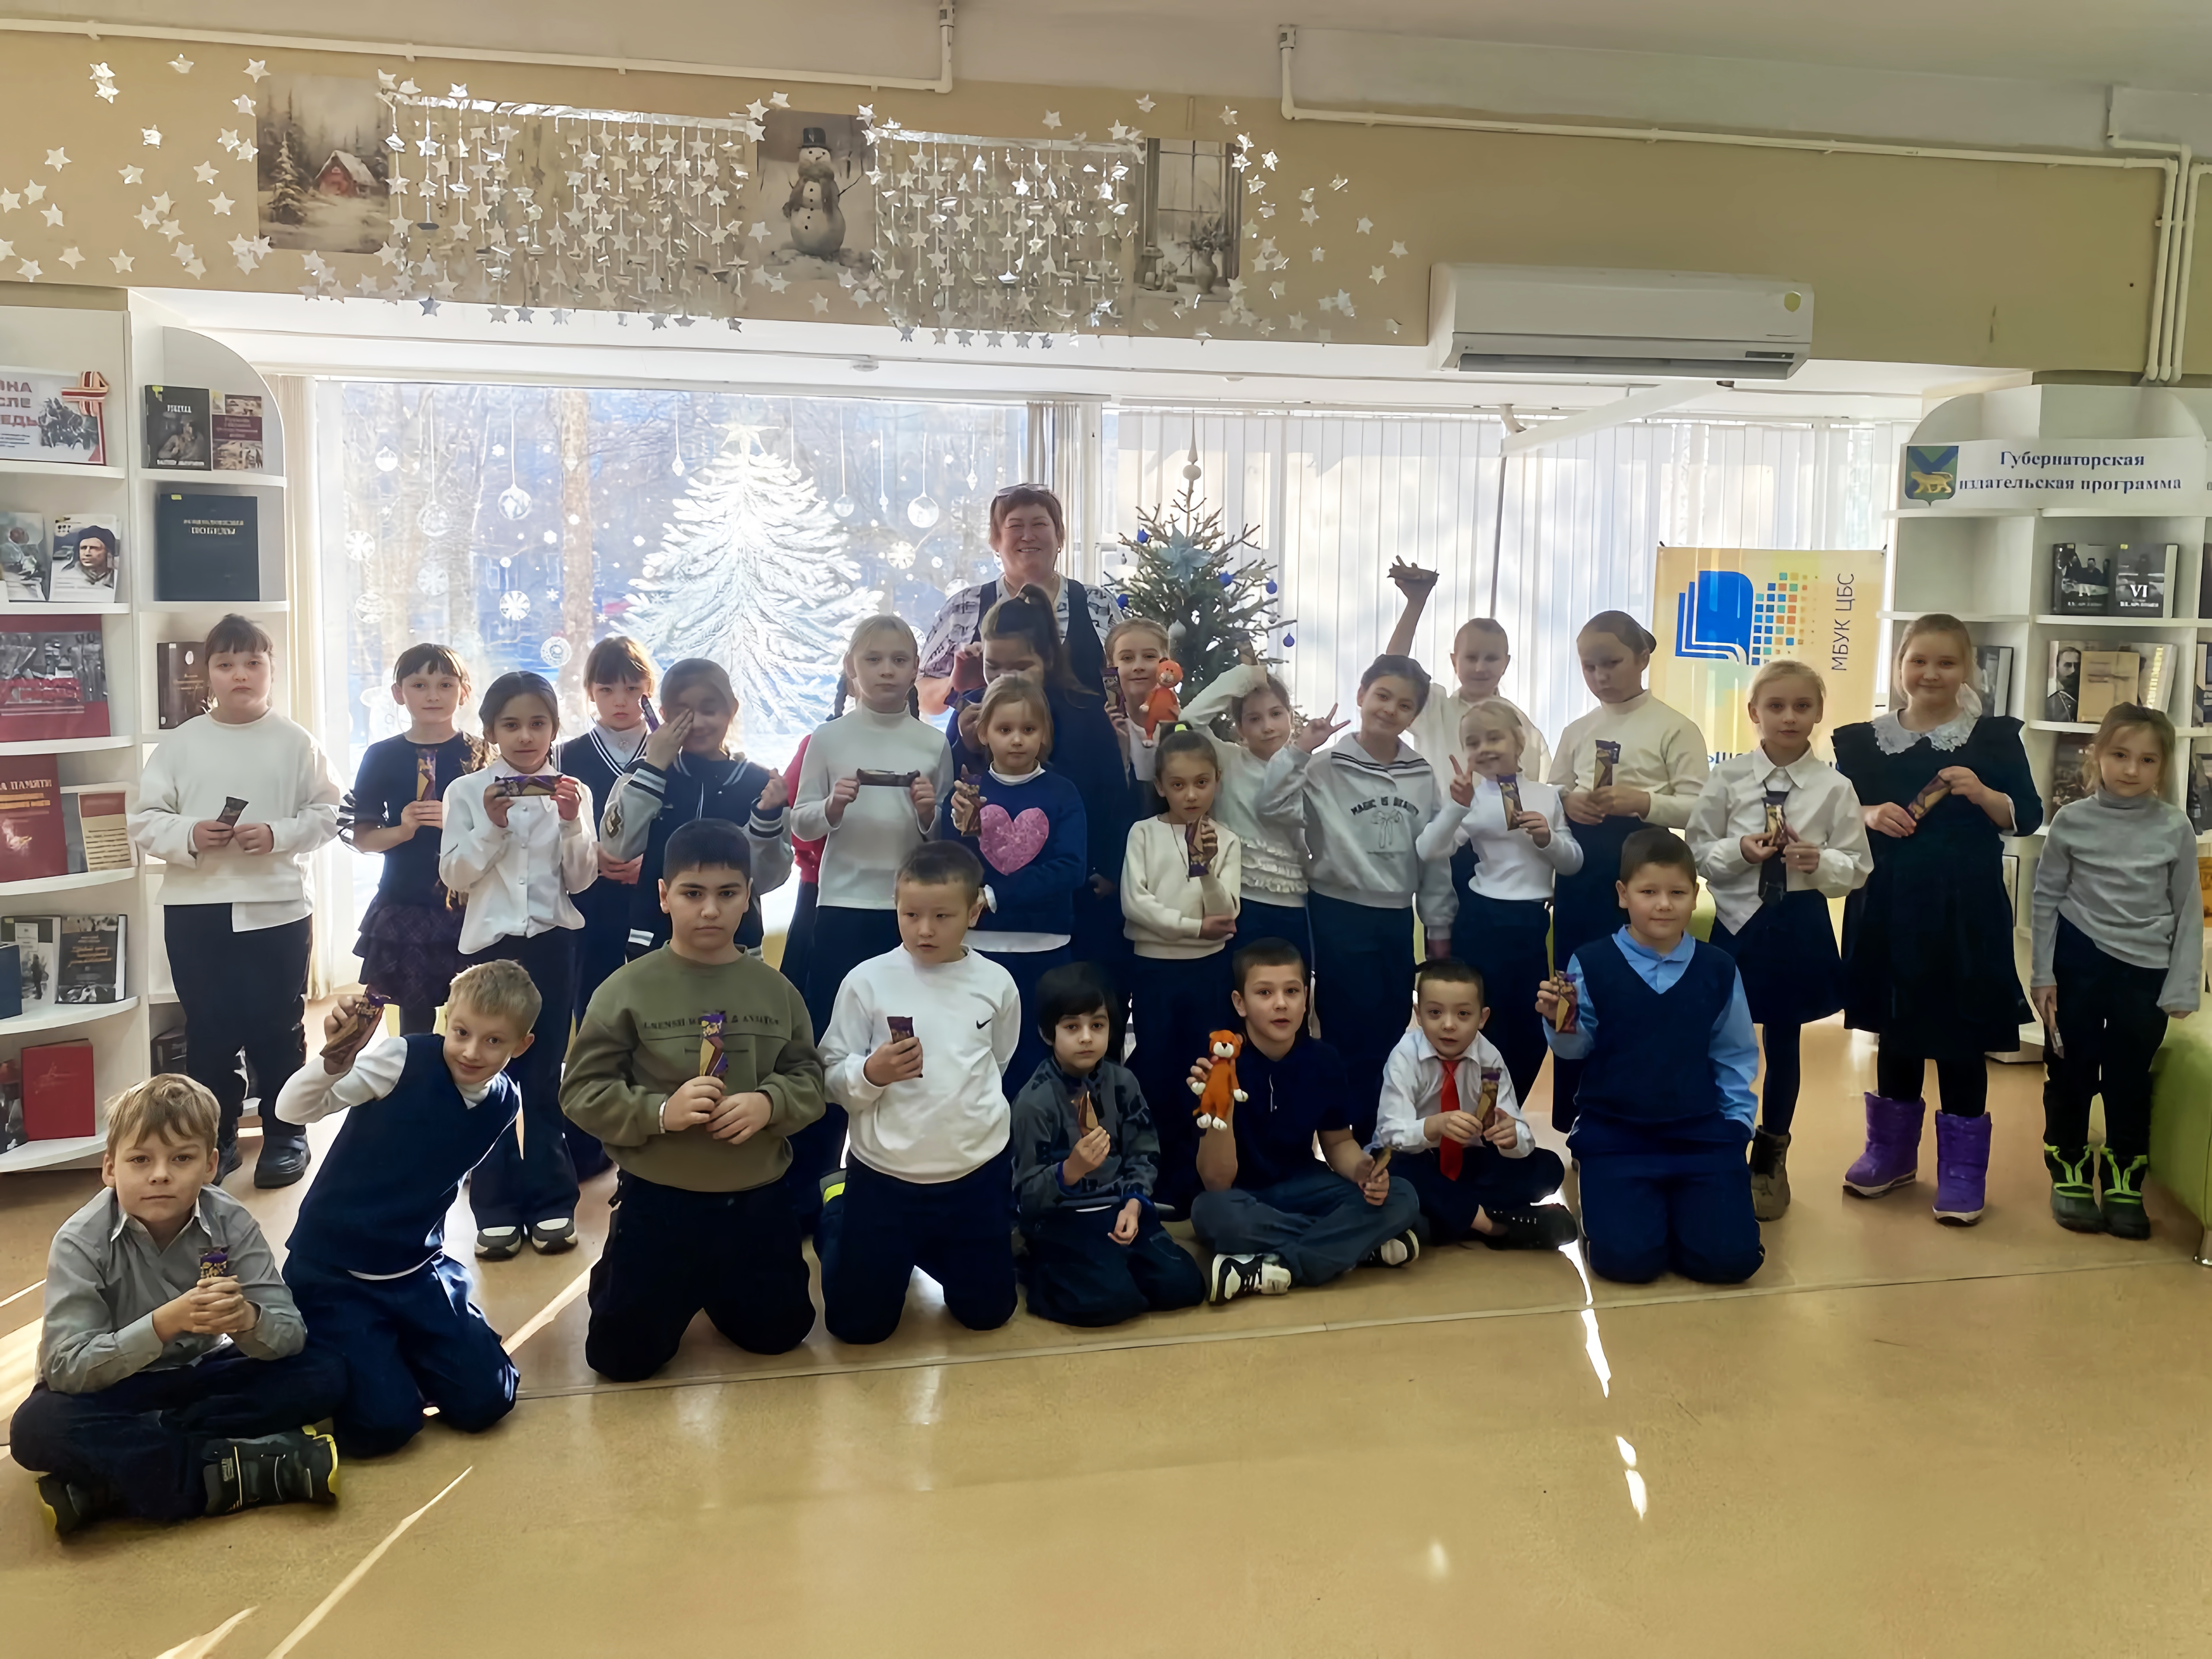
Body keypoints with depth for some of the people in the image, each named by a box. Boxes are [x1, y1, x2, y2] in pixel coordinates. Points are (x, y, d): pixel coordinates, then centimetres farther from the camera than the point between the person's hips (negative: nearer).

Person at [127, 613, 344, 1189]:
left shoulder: (296, 743, 1)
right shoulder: (179, 744, 3)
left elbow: (329, 812, 0)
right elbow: (145, 820, 2)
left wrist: (279, 835, -15)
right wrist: (189, 836, -15)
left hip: (277, 907, -1)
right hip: (195, 909, 1)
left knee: (278, 1026, 7)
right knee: (208, 1028, 9)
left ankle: (285, 1135, 20)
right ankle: (215, 1139, 22)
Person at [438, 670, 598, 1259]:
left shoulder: (571, 792, 3)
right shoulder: (467, 792, 2)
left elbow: (580, 879, 0)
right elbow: (454, 876, -3)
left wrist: (572, 824, -15)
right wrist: (490, 825, -16)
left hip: (551, 943, 0)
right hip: (488, 943, 0)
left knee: (544, 1076, 6)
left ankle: (551, 1203, 15)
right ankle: (495, 1209, 11)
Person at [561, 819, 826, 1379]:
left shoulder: (776, 990, -2)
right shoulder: (627, 990, -11)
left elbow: (810, 1079, 2)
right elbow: (582, 1091, -10)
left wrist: (770, 1105, -20)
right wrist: (659, 1112, -24)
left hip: (757, 1200, 3)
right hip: (658, 1201, -3)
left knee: (778, 1334, 17)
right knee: (622, 1357, 5)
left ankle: (715, 1288, 47)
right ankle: (619, 1278, 38)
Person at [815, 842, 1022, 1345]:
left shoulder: (996, 983, -4)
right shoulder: (867, 980, -11)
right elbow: (831, 1078, -8)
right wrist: (871, 1073, -27)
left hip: (978, 1173, 2)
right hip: (883, 1173, -2)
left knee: (987, 1312, 13)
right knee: (858, 1323, 6)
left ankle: (928, 1249, 41)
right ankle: (836, 1211, 34)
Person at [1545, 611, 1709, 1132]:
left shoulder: (1674, 727, -3)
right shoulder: (1577, 731, 11)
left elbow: (1701, 809, -8)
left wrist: (1643, 801, -22)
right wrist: (1567, 801, -8)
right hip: (1579, 874, 5)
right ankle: (1574, 1121, 21)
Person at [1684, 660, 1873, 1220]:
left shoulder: (1834, 787, -5)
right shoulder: (1728, 777, -4)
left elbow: (1859, 867, -2)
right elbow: (1697, 852, -1)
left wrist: (1821, 861, -21)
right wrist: (1738, 851, -18)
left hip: (1801, 929, 0)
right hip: (1737, 922, 0)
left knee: (1783, 1044, 13)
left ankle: (1770, 1161, 31)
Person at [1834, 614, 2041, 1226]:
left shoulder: (1993, 736, 0)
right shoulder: (1865, 739, 4)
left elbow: (2028, 816, -3)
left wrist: (1981, 793, -20)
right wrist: (1870, 816, -14)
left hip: (1964, 909, -2)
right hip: (1888, 905, 2)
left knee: (1960, 1032, 2)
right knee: (1895, 1026, 14)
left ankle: (1962, 1167, 14)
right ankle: (1892, 1150, 28)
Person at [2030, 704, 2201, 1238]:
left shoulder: (2175, 828, -4)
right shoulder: (2071, 821, -5)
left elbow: (2187, 911, 0)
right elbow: (2047, 898, 0)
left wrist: (2182, 988, -3)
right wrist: (2042, 975, -2)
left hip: (2145, 972, 0)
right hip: (2078, 964, 0)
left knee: (2130, 1082, 10)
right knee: (2070, 1074, 9)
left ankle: (2124, 1184, 25)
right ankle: (2070, 1177, 25)